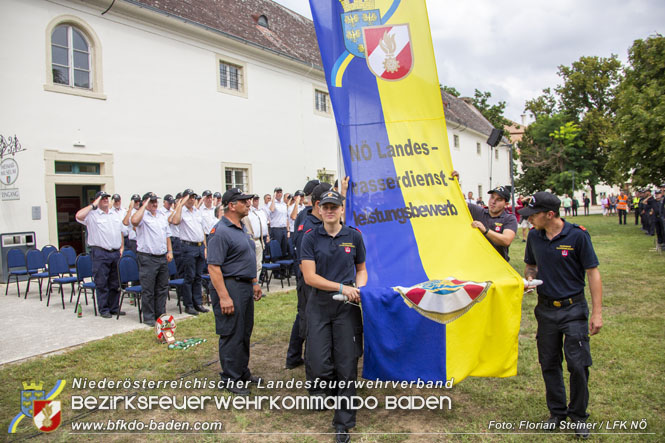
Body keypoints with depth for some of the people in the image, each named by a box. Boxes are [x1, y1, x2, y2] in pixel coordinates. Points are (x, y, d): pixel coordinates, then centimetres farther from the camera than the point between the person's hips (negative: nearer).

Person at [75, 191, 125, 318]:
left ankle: (114, 308, 20)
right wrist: (94, 205, -12)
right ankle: (103, 309, 9)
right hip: (100, 254, -5)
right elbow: (79, 216, -22)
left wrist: (122, 247, 12)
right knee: (101, 283, -1)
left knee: (115, 283, 10)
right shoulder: (92, 215, -1)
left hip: (116, 253, 5)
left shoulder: (115, 214, 17)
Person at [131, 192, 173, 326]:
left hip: (162, 257, 7)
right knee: (148, 290, 1)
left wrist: (169, 251, 11)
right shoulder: (142, 215, -6)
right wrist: (144, 205, -20)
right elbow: (134, 221, -31)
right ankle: (148, 317, 11)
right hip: (147, 258, -6)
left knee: (162, 288, 13)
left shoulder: (162, 216, 15)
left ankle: (160, 314, 24)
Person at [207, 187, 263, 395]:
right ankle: (230, 379, 15)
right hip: (230, 286, -10)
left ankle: (243, 373, 31)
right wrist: (224, 297, -25)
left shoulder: (240, 228, 13)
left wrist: (254, 283, 20)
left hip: (245, 286, 10)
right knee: (231, 335, 1)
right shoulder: (221, 231, -18)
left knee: (245, 332, 17)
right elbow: (213, 267, -22)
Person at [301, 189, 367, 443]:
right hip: (319, 305, 0)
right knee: (319, 364, -1)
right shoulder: (311, 237, -1)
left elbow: (361, 269, 16)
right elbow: (309, 277, -7)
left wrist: (359, 289, -4)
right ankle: (339, 393, 34)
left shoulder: (354, 236, 4)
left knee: (346, 364, 1)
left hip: (347, 307, 1)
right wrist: (341, 287, -14)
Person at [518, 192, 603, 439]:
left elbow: (592, 273, -9)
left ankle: (579, 415, 20)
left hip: (573, 309, -4)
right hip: (546, 309, 4)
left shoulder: (577, 235, -12)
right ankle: (557, 412, 29)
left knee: (578, 364, -2)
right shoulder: (534, 237, 1)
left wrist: (597, 312, -11)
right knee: (549, 364, 11)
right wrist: (529, 278, -7)